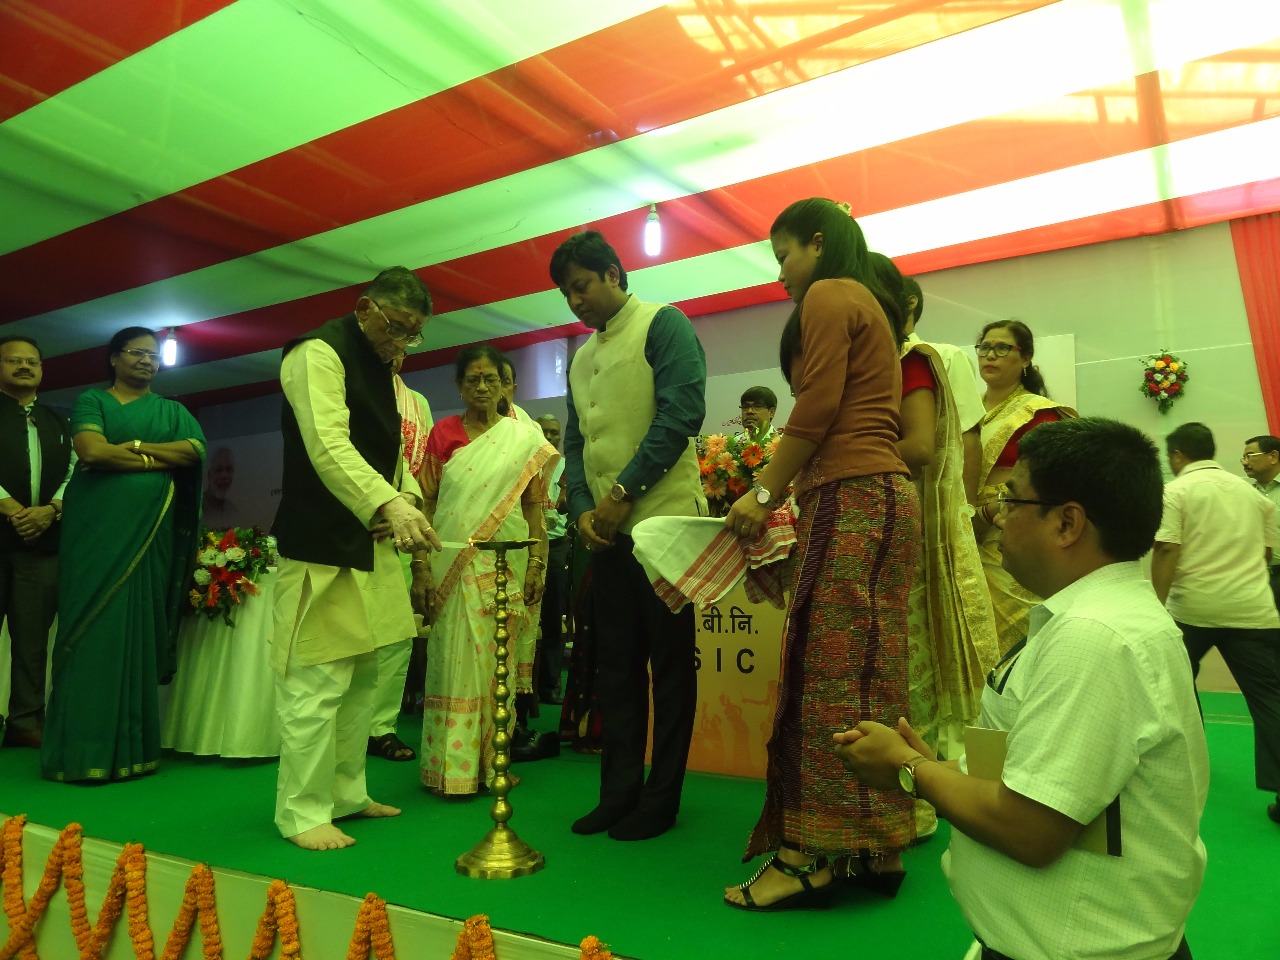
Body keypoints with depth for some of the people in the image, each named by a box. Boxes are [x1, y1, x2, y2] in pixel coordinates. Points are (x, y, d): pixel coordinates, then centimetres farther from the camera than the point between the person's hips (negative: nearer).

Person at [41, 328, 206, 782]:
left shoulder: (172, 411, 17)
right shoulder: (92, 401, 8)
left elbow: (195, 451, -3)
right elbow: (92, 451, -11)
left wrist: (131, 445, -8)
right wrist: (157, 459, -6)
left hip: (149, 534, 3)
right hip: (96, 529, -2)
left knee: (139, 630, 2)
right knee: (93, 630, -4)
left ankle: (131, 747, 9)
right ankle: (85, 750, 2)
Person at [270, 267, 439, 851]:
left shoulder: (384, 369, 17)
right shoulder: (318, 354, -11)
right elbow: (328, 446, -25)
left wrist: (407, 499, -1)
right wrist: (389, 505, -38)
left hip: (370, 543, 10)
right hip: (320, 545, -9)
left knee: (361, 677, 15)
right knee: (317, 682, -5)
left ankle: (346, 795, 29)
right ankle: (302, 813, 10)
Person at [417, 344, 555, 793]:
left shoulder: (526, 438, 6)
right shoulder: (442, 433, 7)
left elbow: (533, 505, 5)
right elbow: (428, 503, 6)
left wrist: (537, 564, -3)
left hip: (505, 566, 0)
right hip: (452, 566, 0)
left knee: (497, 664, 4)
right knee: (455, 663, 1)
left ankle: (494, 762, 15)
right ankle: (451, 766, 11)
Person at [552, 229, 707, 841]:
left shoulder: (663, 325, -2)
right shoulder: (580, 358, 20)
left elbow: (682, 413, -14)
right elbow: (575, 443, 17)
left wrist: (622, 493, -14)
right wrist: (583, 508, -1)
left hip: (662, 519, -7)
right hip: (606, 531, 7)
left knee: (669, 664, 2)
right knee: (615, 664, 11)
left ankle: (660, 800, 13)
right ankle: (619, 792, 22)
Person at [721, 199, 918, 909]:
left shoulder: (828, 295, 0)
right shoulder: (870, 304, 28)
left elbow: (816, 408, -12)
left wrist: (765, 492, -7)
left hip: (848, 497, -10)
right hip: (883, 495, 10)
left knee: (829, 670, -9)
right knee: (869, 675, 8)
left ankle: (815, 853, -3)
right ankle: (874, 849, 14)